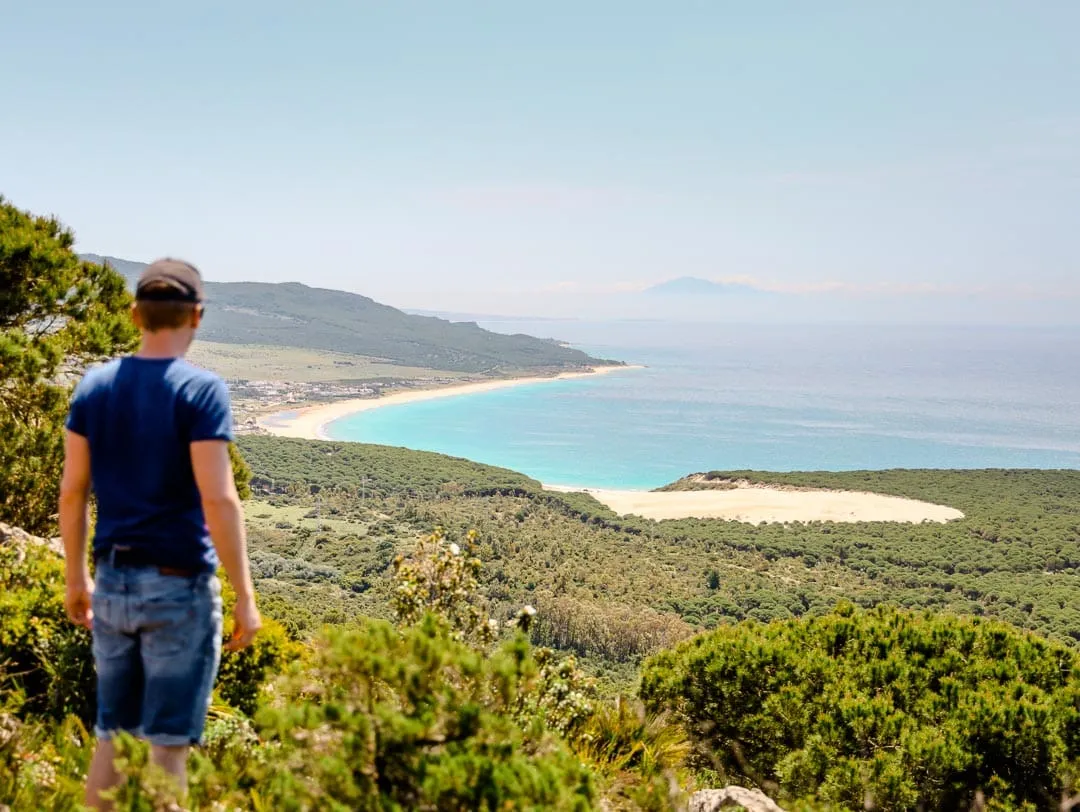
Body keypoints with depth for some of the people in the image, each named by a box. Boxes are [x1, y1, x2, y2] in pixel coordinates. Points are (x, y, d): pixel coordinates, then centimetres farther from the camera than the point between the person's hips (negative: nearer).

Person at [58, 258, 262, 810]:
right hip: (179, 585, -5)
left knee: (112, 738, 16)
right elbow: (218, 501, -17)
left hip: (113, 582, 5)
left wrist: (77, 578, 17)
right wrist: (245, 597, -12)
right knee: (167, 745, 3)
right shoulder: (200, 390, -12)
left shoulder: (95, 385, 4)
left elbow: (71, 492, 6)